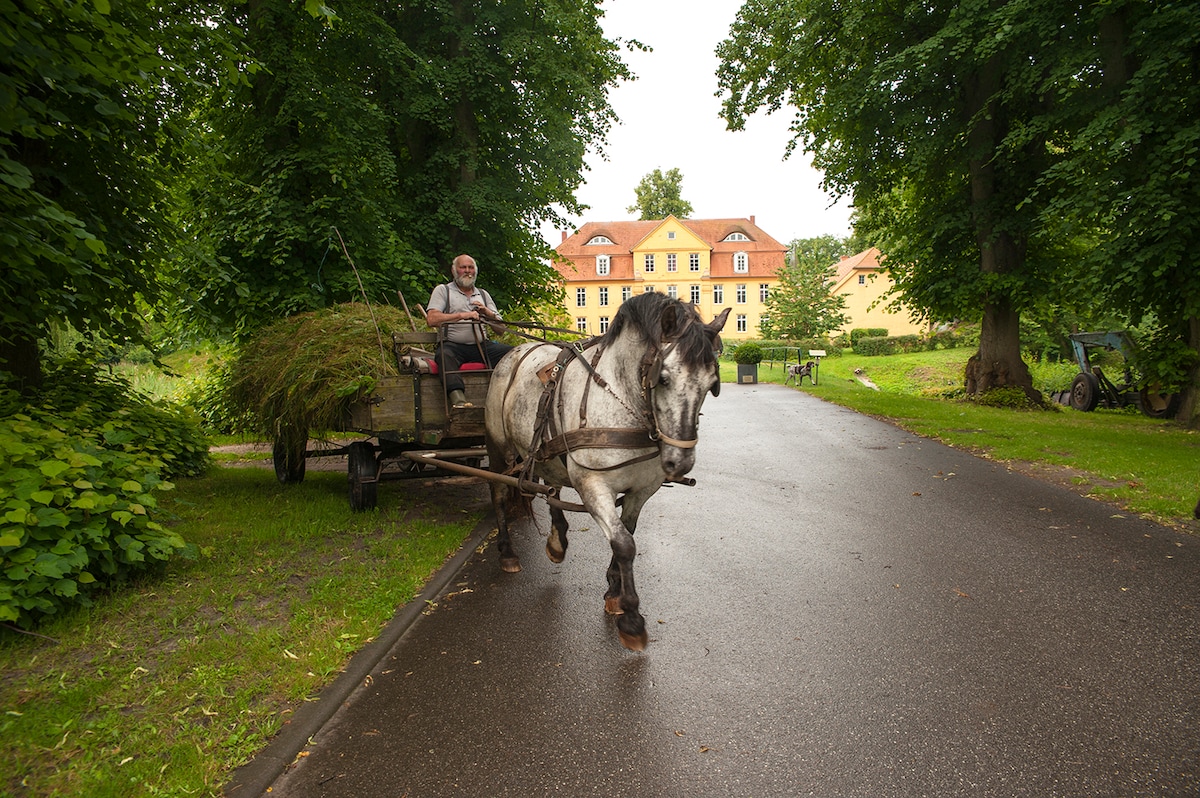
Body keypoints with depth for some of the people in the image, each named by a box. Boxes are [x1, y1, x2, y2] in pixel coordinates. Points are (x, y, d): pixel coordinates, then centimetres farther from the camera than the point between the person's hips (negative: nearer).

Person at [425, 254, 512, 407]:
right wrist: (462, 315, -12)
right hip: (453, 344, -4)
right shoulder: (443, 290, 14)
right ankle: (458, 399, -53)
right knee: (444, 355, -38)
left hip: (482, 345, 4)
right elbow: (431, 319, -5)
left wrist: (488, 313, -2)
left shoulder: (483, 294, 25)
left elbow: (501, 328, 19)